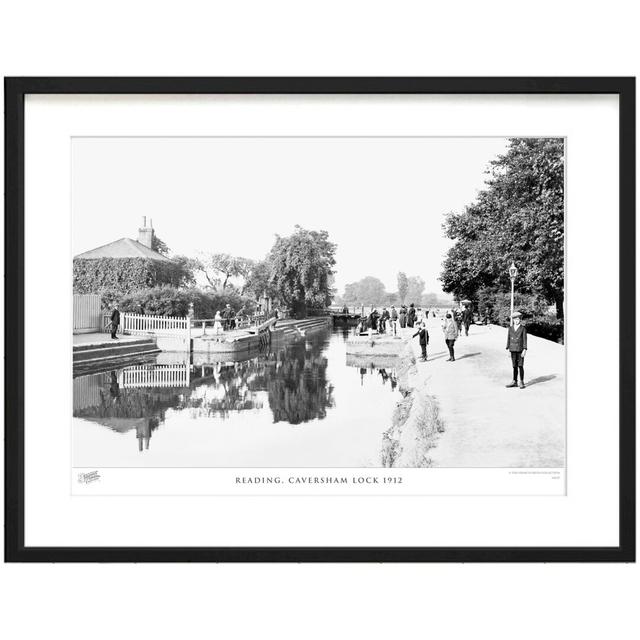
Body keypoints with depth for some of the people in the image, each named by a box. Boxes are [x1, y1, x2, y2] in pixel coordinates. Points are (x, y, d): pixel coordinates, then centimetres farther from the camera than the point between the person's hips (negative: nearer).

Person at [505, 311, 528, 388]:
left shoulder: (523, 328, -1)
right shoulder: (510, 328, 9)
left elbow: (524, 339, -3)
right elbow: (508, 338, 10)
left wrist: (524, 349, -10)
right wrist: (507, 348, 5)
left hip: (520, 349, -3)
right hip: (513, 349, 3)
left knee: (520, 366, -4)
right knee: (514, 366, 7)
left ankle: (522, 382, 3)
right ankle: (515, 382, 12)